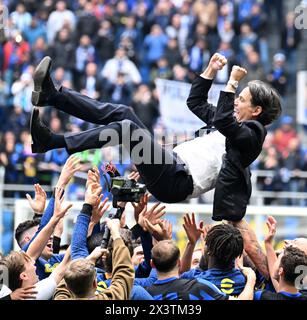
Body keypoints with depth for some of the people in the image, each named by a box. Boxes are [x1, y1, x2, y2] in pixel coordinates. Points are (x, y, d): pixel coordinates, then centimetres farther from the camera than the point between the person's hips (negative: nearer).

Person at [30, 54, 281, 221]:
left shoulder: (251, 135, -3)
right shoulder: (236, 125, 25)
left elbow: (222, 122, -25)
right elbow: (196, 103, 34)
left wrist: (232, 83, -20)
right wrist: (211, 71, 26)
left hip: (178, 182, -10)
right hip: (173, 165, 10)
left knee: (127, 127, -25)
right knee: (122, 112, 2)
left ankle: (50, 141, -29)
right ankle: (51, 95, -6)